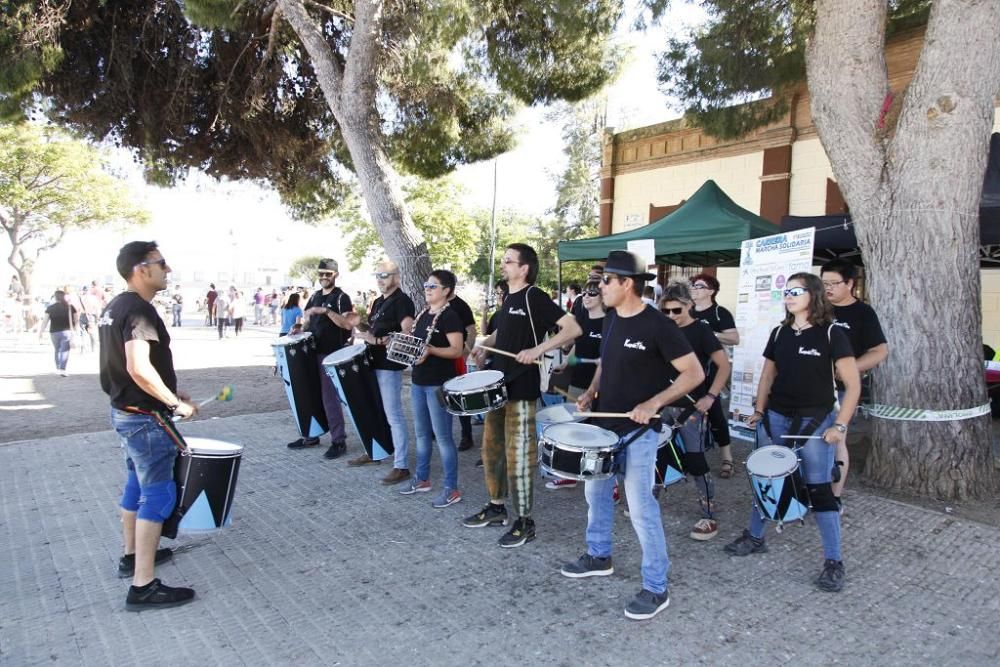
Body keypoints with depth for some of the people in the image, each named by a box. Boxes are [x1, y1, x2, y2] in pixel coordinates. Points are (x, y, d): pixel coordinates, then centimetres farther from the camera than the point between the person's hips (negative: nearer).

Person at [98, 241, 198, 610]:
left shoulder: (113, 307, 10)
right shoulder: (139, 310, -22)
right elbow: (139, 368, -32)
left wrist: (165, 393, 17)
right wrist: (175, 402, -23)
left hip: (124, 410, 10)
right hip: (146, 418, -10)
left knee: (136, 485, 22)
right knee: (157, 495, -5)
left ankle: (132, 555, 38)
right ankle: (143, 586, -1)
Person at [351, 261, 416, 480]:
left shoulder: (402, 301, -12)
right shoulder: (378, 301, 16)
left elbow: (407, 333, -22)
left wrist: (377, 341, -25)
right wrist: (360, 325, 7)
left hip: (389, 365, -9)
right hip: (374, 363, 9)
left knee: (393, 415, -8)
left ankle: (401, 466, -4)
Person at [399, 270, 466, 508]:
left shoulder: (449, 316, -13)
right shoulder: (422, 314, 13)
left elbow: (457, 350, -20)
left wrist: (430, 350, -30)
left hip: (439, 384, -9)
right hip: (418, 382, 9)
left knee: (442, 436, -3)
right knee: (421, 433, 17)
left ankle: (451, 489, 6)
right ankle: (422, 479, 31)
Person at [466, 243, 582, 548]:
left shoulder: (535, 297, -13)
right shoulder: (508, 298, 13)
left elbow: (573, 328, -19)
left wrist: (538, 349, -26)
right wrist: (485, 344, 10)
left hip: (521, 388, -9)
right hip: (499, 385, 9)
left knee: (518, 454, -3)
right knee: (492, 448, 16)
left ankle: (525, 521, 10)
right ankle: (496, 507, 31)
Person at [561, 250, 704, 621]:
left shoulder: (657, 325, -18)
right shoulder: (610, 319, 5)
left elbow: (694, 373, -16)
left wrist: (654, 403, -25)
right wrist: (591, 392, 3)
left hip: (638, 431, -8)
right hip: (605, 423, 8)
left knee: (641, 508, -4)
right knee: (595, 491, 19)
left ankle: (656, 589, 10)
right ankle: (599, 556, 40)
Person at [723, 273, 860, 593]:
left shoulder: (831, 334, -8)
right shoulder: (779, 333, 7)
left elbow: (853, 384, -9)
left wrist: (839, 425, -14)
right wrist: (759, 411, 7)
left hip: (815, 422, -5)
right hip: (776, 418, 5)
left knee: (819, 489, -2)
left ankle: (833, 561, 10)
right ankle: (755, 537, 31)